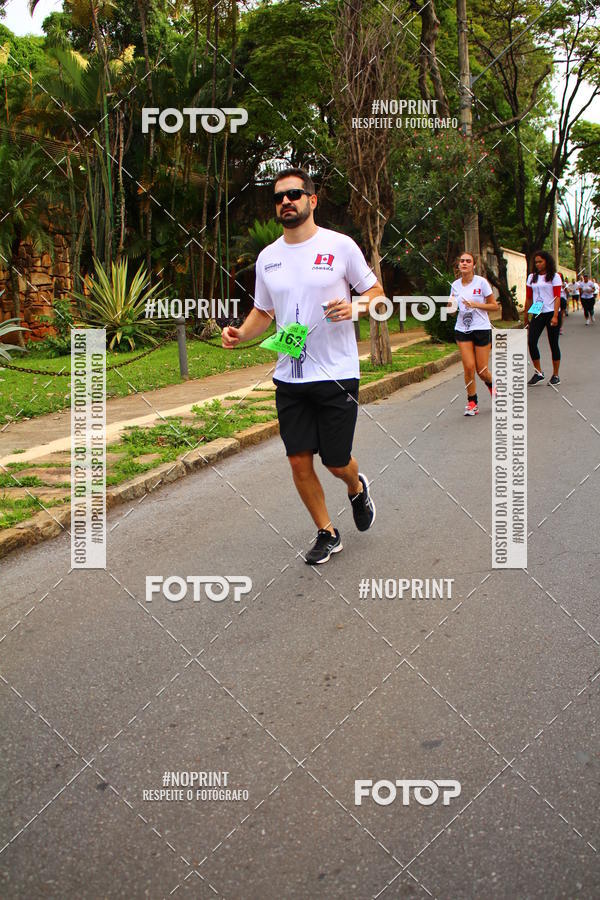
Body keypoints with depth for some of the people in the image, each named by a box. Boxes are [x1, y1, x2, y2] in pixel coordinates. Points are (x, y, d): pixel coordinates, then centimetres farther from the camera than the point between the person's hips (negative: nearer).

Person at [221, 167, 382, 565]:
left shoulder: (340, 245, -5)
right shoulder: (268, 257, 8)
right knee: (300, 461, 4)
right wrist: (240, 334, -2)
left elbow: (376, 291, 4)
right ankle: (327, 534, 23)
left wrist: (355, 307, -18)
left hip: (337, 375, -4)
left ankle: (357, 488, 38)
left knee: (336, 462, 1)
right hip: (289, 379, 4)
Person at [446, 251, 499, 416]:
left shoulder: (481, 282, -5)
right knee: (469, 367, -9)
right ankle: (472, 402, 4)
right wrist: (451, 306, -9)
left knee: (481, 370, 0)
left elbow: (494, 306, -2)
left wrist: (475, 304, -15)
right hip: (462, 330, 3)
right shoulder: (455, 285, 6)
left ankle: (491, 384, 35)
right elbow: (453, 308, 14)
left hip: (481, 328, -3)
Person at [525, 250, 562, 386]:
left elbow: (557, 297, -7)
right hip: (537, 314, 4)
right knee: (531, 342, -10)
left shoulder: (554, 277, -1)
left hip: (551, 313, -4)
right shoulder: (532, 277, 11)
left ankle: (555, 375, 12)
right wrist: (526, 316, 11)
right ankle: (538, 373, 2)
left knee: (553, 344, 2)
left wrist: (555, 316, -16)